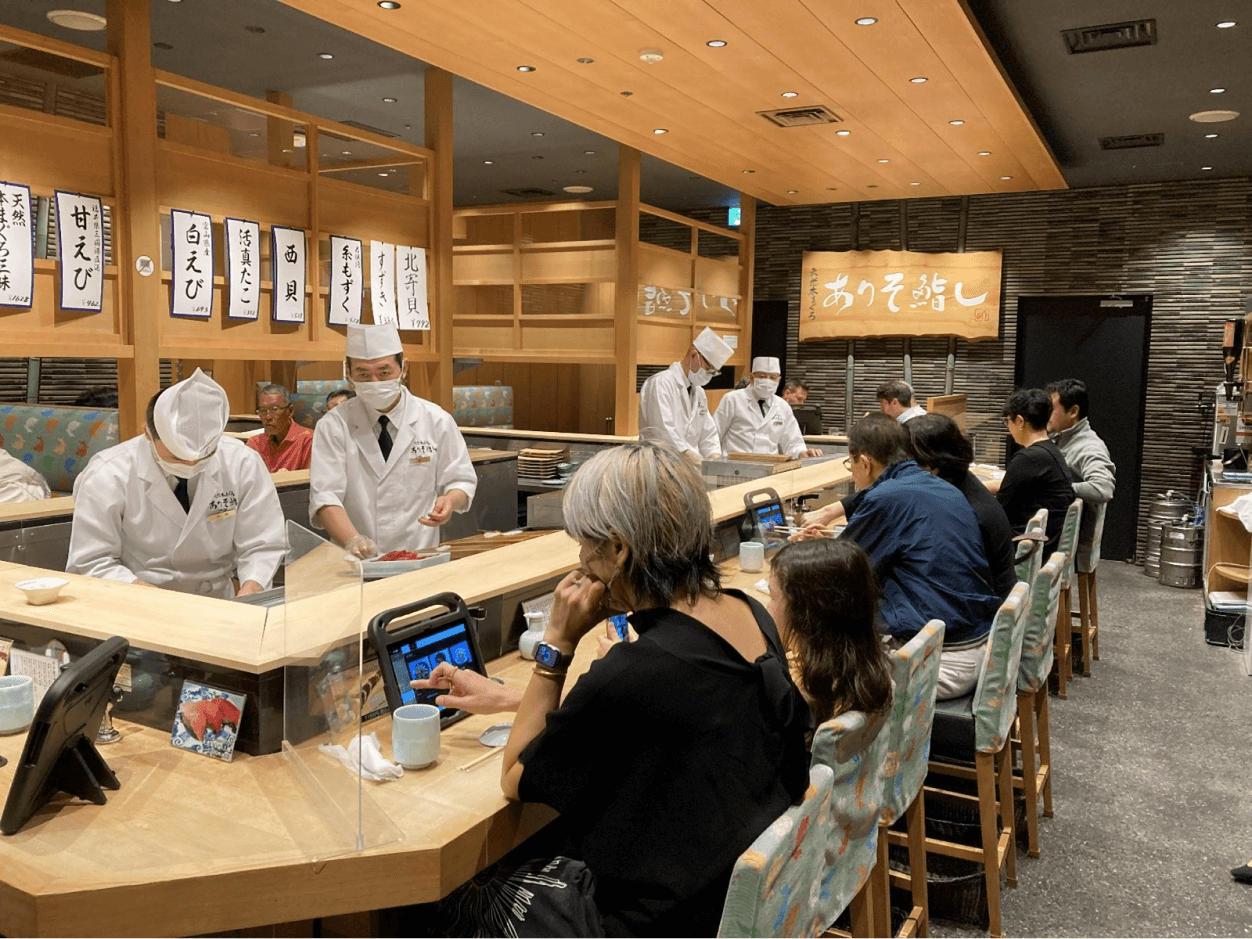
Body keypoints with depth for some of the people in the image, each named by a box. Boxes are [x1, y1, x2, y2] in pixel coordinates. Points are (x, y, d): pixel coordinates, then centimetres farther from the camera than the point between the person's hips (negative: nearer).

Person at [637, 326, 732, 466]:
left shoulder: (699, 393, 21)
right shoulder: (661, 383, -8)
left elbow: (708, 433, 21)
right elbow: (663, 428, -20)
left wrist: (715, 456, 1)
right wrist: (687, 454, -27)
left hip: (690, 468, 8)